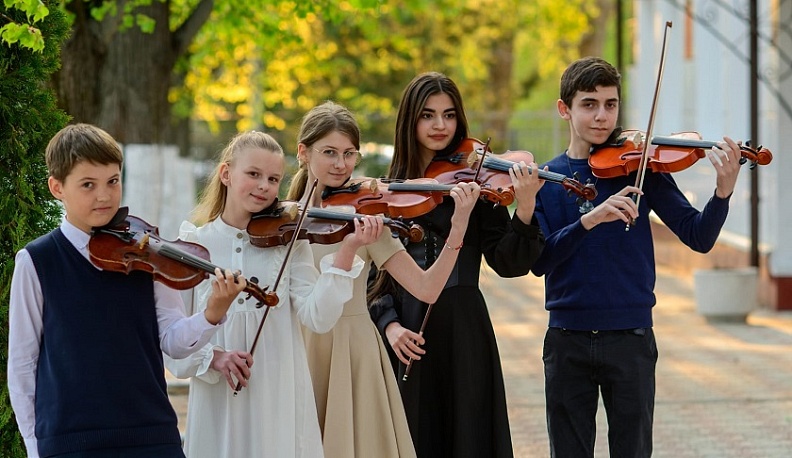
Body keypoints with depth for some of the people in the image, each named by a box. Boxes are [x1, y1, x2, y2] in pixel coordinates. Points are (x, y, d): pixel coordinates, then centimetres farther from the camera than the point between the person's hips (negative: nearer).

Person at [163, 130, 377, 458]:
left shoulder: (290, 242, 4)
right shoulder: (193, 244, 1)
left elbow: (317, 318, -9)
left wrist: (346, 253, -17)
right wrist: (212, 358, -17)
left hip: (281, 399, 1)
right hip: (218, 403, -1)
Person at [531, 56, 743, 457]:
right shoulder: (545, 179, 3)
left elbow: (698, 237, -7)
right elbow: (538, 261, -9)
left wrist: (723, 191, -26)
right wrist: (589, 220, -24)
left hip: (630, 337, -1)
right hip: (567, 340, 1)